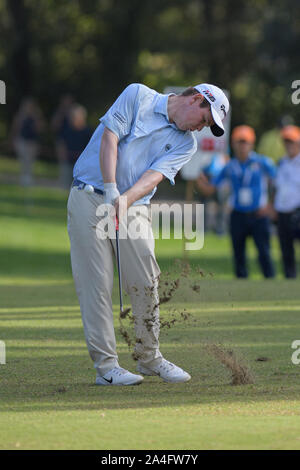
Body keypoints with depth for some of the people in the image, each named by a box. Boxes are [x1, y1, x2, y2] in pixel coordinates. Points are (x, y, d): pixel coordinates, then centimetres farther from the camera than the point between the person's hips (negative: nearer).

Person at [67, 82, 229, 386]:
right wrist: (111, 190, -21)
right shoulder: (138, 96, 0)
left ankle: (149, 358, 12)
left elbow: (154, 176, -6)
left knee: (146, 283, -5)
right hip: (90, 198, -4)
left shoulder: (186, 144, 10)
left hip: (134, 208, 4)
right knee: (96, 282, -8)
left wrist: (126, 199, -25)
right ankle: (105, 365, -6)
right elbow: (109, 138, -10)